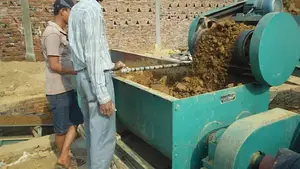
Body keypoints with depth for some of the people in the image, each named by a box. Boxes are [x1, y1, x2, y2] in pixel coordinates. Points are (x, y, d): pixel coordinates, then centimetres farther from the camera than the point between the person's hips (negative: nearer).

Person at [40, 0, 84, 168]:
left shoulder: (61, 33, 11)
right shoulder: (52, 34, -19)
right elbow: (54, 66, -21)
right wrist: (78, 71, -13)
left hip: (68, 88, 9)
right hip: (58, 90, -9)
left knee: (76, 120, 16)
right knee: (62, 127, 8)